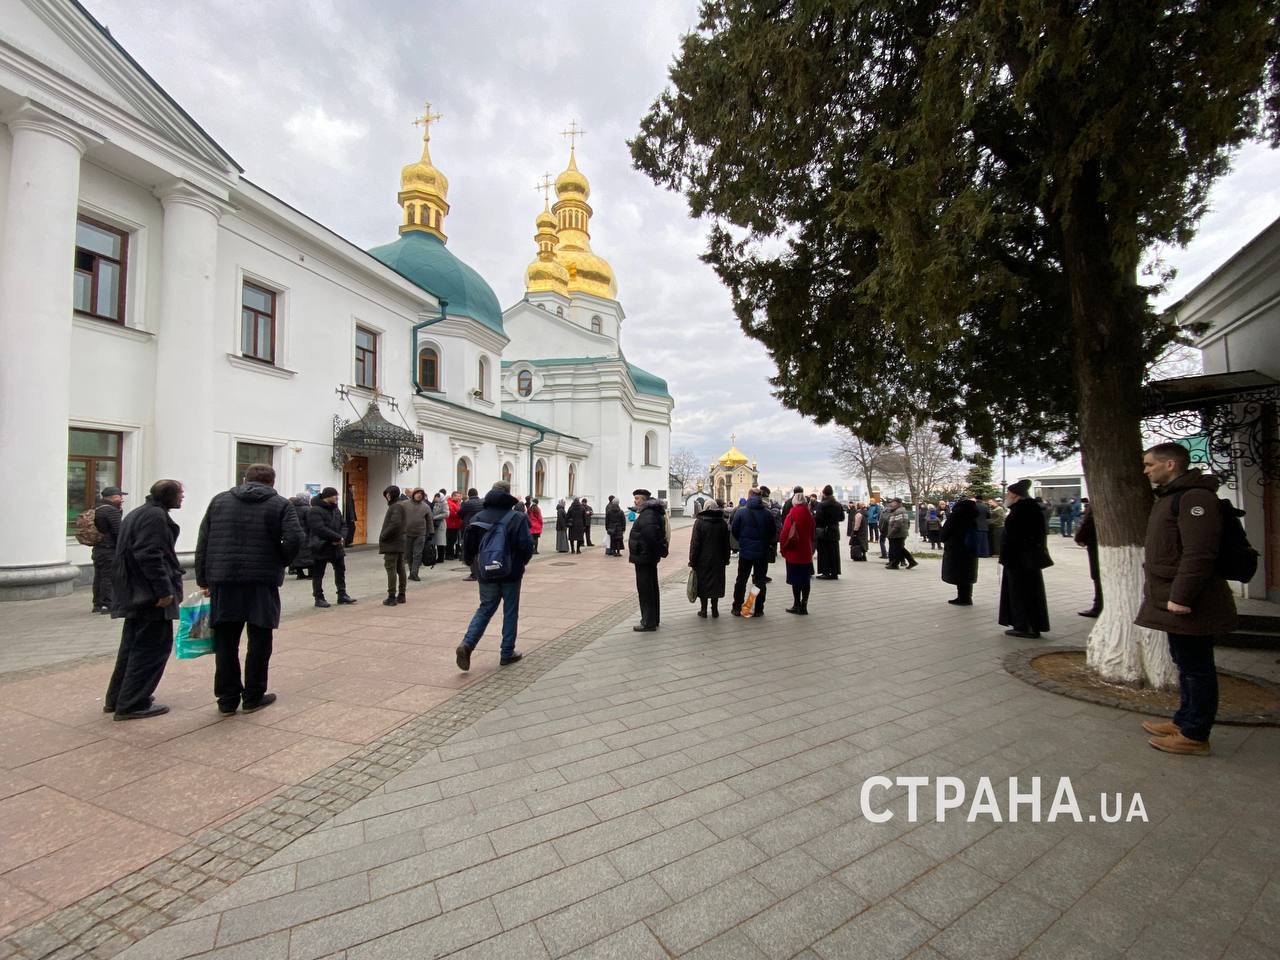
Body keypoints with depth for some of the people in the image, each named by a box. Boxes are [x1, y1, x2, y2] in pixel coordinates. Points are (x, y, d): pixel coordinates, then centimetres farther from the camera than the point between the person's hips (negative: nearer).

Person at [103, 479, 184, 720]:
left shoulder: (139, 513, 18)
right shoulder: (155, 516, -16)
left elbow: (139, 552, 23)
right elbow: (150, 556, -24)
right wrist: (164, 590, -23)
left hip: (136, 593, 11)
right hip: (151, 595, -11)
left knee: (133, 645, 19)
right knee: (152, 647, -3)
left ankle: (116, 699, 29)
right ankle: (133, 704, 2)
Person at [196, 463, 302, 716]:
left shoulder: (219, 500, 11)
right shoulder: (280, 504, 0)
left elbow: (203, 543, 9)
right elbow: (294, 539, -14)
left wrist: (203, 579, 13)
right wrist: (279, 563, 3)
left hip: (224, 581, 3)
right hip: (262, 581, -3)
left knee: (226, 642, 11)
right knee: (259, 642, 8)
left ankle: (227, 700, 19)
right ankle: (253, 697, 16)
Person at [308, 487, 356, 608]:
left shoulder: (335, 509, 10)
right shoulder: (314, 510, -16)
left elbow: (342, 525, 12)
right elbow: (320, 529, -25)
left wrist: (341, 538, -7)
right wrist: (338, 537, -20)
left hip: (336, 547, 8)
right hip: (320, 547, -8)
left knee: (341, 570, 12)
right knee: (318, 574, 4)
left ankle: (342, 594, 21)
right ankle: (319, 598, 14)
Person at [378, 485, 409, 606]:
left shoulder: (396, 507, -14)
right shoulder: (401, 505, 15)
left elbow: (395, 524, -25)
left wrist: (383, 536, -13)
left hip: (391, 543, -10)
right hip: (400, 542, 10)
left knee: (391, 569, -6)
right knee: (401, 568, 12)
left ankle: (392, 597, -5)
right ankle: (401, 595, 19)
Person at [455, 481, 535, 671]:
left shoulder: (477, 517, 0)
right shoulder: (517, 517, -11)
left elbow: (467, 545, 1)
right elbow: (526, 546, -15)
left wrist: (474, 565, 16)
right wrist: (521, 563, 5)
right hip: (511, 573, -3)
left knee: (485, 609, 17)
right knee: (510, 612, 11)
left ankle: (467, 643, -2)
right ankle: (507, 653, 17)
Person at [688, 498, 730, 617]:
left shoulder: (699, 522, -9)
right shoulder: (722, 523, 2)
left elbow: (695, 543, -10)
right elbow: (726, 543, 7)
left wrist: (692, 561, -5)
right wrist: (726, 559, 15)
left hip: (702, 560, -3)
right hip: (718, 560, 3)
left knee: (703, 584, 6)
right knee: (716, 583, 11)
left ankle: (703, 610, 10)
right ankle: (715, 610, 15)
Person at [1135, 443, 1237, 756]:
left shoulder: (1195, 497, -17)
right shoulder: (1171, 497, 16)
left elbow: (1199, 553, -24)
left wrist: (1180, 596, -24)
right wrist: (1171, 596, 24)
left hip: (1187, 604, -10)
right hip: (1172, 599, 10)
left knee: (1195, 666, 0)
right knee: (1185, 663, 19)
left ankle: (1194, 736, 10)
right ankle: (1184, 721, 31)